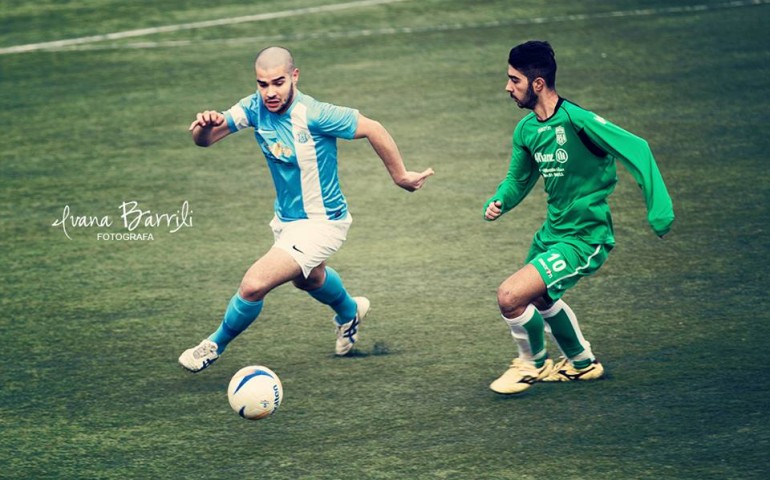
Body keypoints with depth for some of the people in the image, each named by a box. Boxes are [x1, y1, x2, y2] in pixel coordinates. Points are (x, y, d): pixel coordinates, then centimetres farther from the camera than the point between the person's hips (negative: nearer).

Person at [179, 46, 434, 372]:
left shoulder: (313, 115, -30)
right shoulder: (256, 108, -13)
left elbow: (372, 129, -21)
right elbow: (204, 140, -13)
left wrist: (401, 176, -12)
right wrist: (204, 126, -37)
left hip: (320, 223, -8)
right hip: (286, 219, 8)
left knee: (253, 285, -19)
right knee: (308, 278, 36)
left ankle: (215, 346, 7)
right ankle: (350, 312, 68)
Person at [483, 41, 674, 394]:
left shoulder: (576, 120, -25)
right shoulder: (526, 130, 1)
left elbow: (636, 149, -25)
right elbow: (518, 180, 15)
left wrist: (659, 209, -28)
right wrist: (498, 203, -7)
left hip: (584, 239, -9)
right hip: (552, 231, 9)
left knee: (510, 296, -19)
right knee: (541, 298, 31)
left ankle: (533, 363, 10)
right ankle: (583, 363, 55)